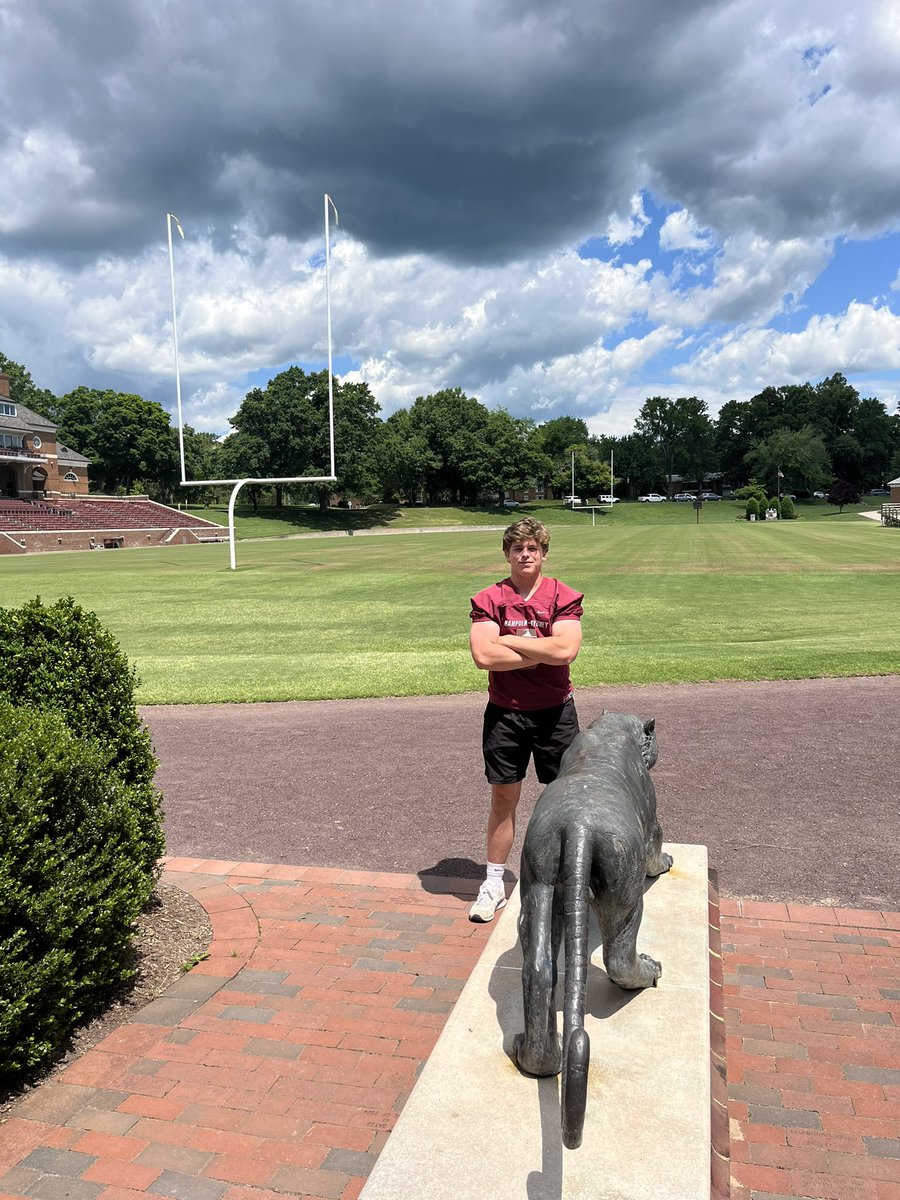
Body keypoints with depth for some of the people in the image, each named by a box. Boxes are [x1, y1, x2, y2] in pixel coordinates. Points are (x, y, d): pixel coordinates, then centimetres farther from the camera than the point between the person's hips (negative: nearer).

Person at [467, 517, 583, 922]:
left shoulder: (564, 597, -3)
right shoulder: (488, 600, -2)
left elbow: (566, 649, -19)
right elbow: (483, 655, -16)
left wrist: (511, 641, -13)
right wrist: (542, 653, -14)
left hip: (554, 712, 0)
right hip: (504, 714, 1)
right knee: (503, 798, 9)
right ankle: (494, 884, 22)